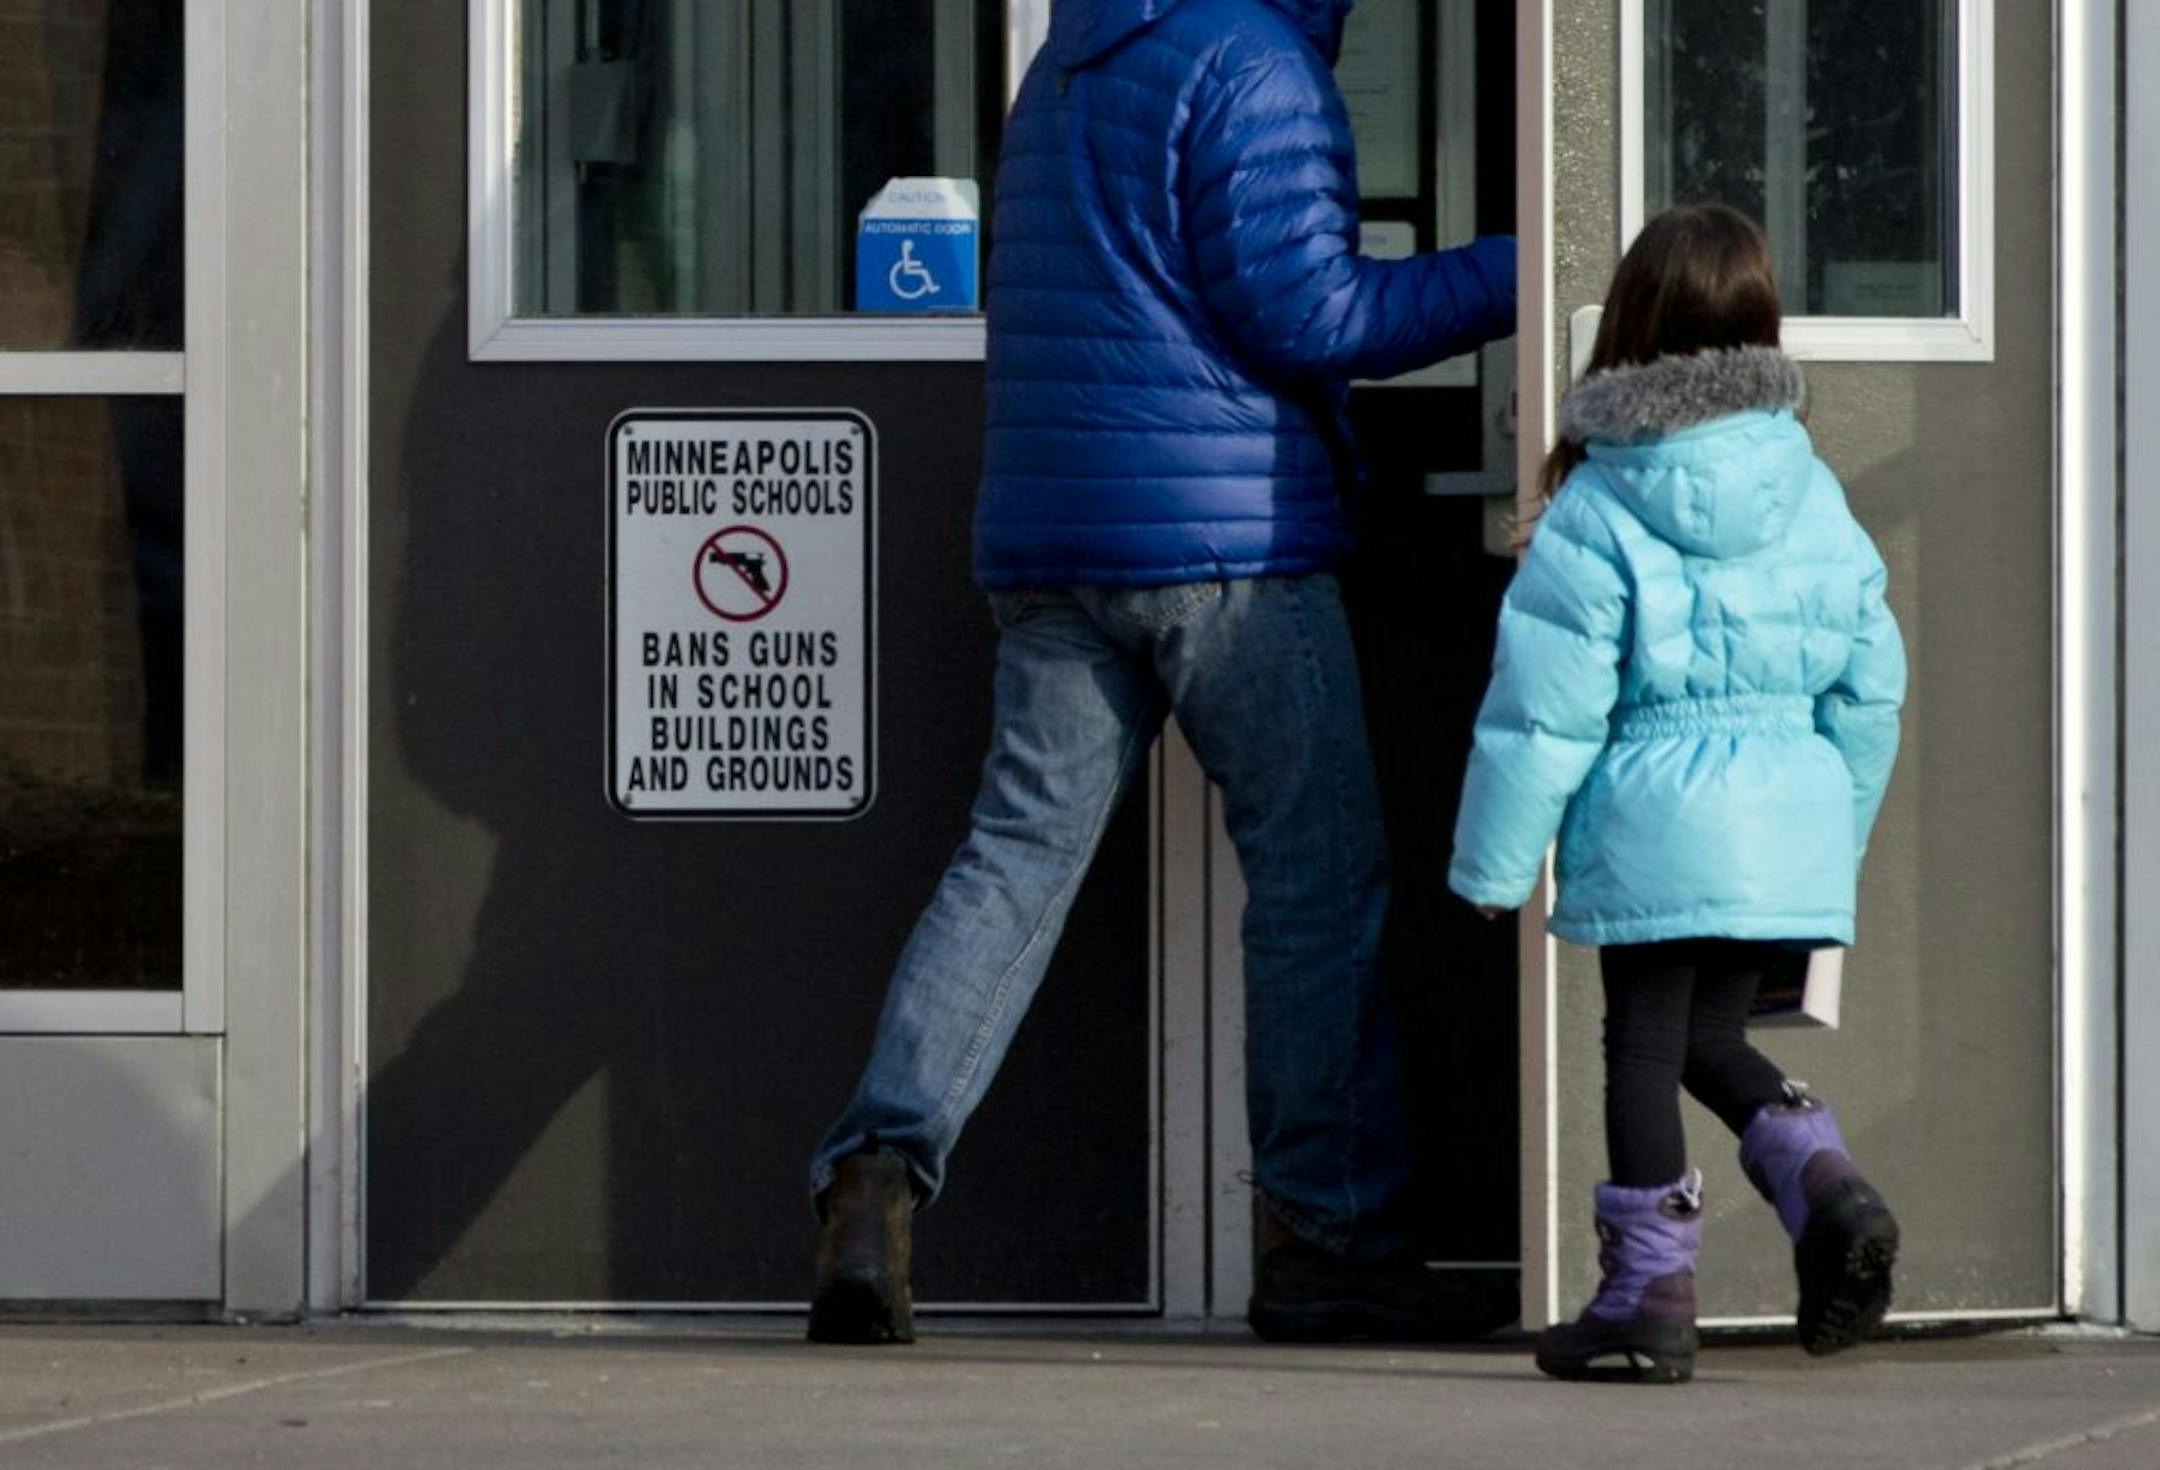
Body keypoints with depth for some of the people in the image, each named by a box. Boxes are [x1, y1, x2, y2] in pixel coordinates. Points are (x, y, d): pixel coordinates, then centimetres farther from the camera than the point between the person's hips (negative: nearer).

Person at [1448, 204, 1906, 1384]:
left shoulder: (1593, 516, -9)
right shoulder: (1814, 501, 5)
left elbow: (1546, 711, -8)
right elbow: (1870, 684, 9)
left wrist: (1493, 863, 0)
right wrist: (1842, 827, 21)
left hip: (1652, 831, -5)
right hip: (1795, 832, 5)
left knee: (1644, 1044, 5)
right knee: (1710, 1034, 19)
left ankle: (1650, 1295, 7)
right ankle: (1822, 1180, -3)